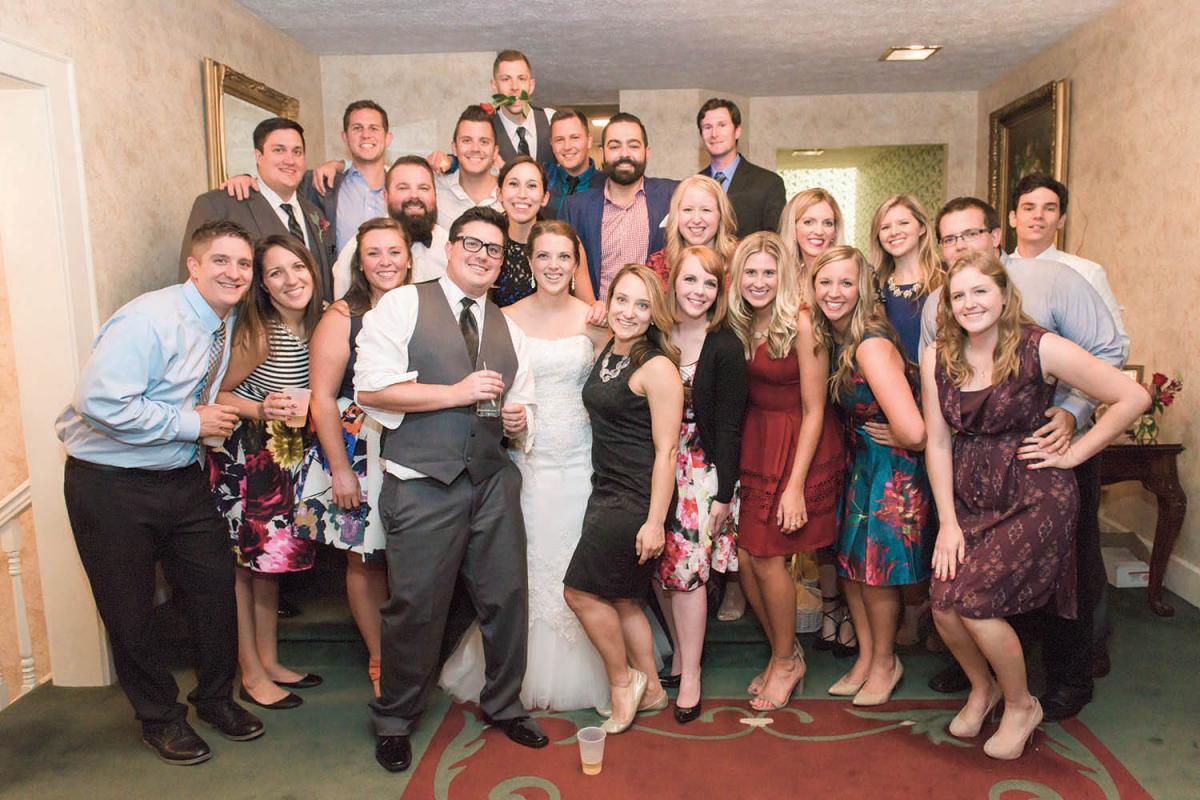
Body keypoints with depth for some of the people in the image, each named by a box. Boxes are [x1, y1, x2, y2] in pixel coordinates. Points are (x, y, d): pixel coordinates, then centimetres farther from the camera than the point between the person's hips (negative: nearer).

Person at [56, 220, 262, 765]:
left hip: (180, 478, 7)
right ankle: (160, 717, 28)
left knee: (214, 585, 9)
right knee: (129, 610, 7)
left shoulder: (225, 323, 5)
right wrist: (192, 423, -23)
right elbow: (100, 402, -30)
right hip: (110, 484, -7)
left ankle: (216, 698, 31)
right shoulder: (150, 320, -22)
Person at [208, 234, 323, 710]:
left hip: (282, 457, 7)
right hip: (241, 456, -7)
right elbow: (215, 394, -15)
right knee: (242, 562, 4)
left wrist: (301, 411, -6)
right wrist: (260, 410, -29)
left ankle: (269, 661, 28)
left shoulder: (315, 326, -2)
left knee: (270, 558, 15)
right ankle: (251, 674, 17)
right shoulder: (257, 333, -22)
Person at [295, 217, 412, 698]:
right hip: (359, 456, -2)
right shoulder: (342, 317, -4)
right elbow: (322, 397, -7)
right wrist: (340, 469, -10)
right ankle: (380, 665, 26)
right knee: (365, 561, 7)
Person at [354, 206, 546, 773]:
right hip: (422, 485, -5)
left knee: (507, 598, 10)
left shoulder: (508, 329, 17)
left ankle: (503, 706, 32)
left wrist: (516, 418, -1)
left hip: (493, 481, 5)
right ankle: (394, 720, 27)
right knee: (414, 605, 3)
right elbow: (370, 388, -10)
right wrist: (457, 393, -15)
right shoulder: (401, 306, 0)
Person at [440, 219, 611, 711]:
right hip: (524, 458, 0)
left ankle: (572, 675, 24)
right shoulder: (506, 319, 1)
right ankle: (521, 676, 23)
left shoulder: (594, 320, 3)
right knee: (522, 565, 4)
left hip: (578, 459, 1)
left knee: (575, 565, 5)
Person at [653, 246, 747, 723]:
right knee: (660, 566, 9)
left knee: (687, 569, -3)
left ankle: (689, 675, 12)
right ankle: (680, 652, 28)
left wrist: (723, 494, -9)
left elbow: (728, 426, -8)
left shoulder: (726, 348, -8)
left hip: (701, 471, -4)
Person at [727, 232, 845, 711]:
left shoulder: (801, 322, -15)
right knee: (742, 557, 4)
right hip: (755, 441, 6)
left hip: (799, 446, -6)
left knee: (766, 558, -2)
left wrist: (795, 485, -16)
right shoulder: (740, 325, 3)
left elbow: (813, 410, -14)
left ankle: (786, 661, 25)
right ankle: (785, 651, 29)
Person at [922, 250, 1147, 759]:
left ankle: (1021, 705, 16)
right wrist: (948, 522, -3)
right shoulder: (938, 358, 1)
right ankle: (982, 688, 26)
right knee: (943, 602, -7)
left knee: (974, 601, -14)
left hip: (1035, 495, -4)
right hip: (969, 495, 4)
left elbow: (1133, 398, -9)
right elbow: (938, 442, 1)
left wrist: (1073, 454, -7)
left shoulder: (1039, 348, -11)